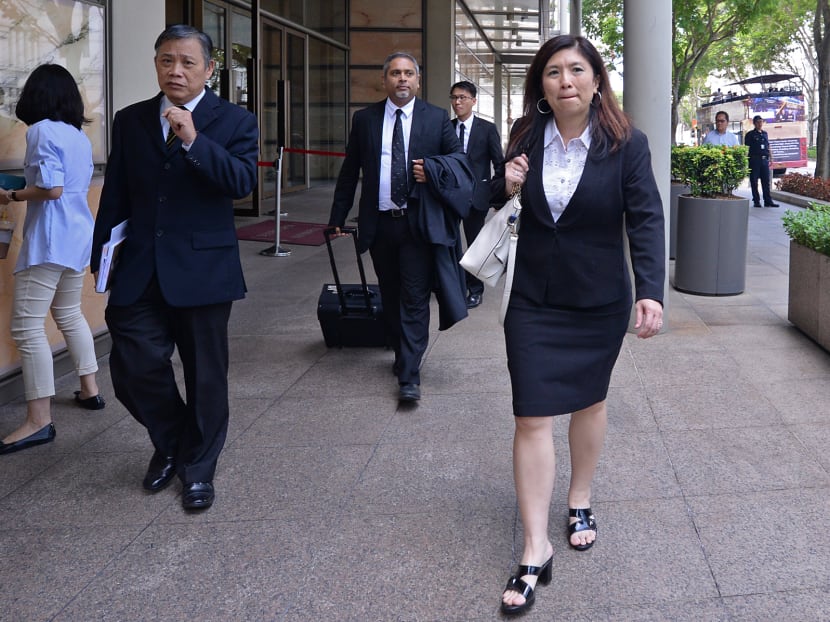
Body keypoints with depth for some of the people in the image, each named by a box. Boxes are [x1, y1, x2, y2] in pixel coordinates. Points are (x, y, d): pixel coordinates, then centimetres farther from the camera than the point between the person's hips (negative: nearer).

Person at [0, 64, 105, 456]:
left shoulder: (42, 131, -13)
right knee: (69, 314, 23)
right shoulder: (80, 135, 12)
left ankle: (39, 421, -5)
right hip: (78, 235, 9)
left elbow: (52, 189, -20)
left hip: (49, 240, -9)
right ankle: (90, 390, 31)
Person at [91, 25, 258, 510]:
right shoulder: (131, 120, 9)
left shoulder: (235, 121, 0)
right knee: (134, 367, -4)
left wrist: (194, 140, -24)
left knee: (205, 375, 6)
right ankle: (170, 443, 24)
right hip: (139, 269, 3)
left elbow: (243, 183, -15)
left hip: (202, 267, -2)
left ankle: (198, 467, 25)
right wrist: (103, 255, 7)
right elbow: (115, 194, 11)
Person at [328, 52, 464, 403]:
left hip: (418, 222, -2)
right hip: (379, 223, 3)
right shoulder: (365, 119, 8)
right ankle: (402, 354, 30)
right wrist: (337, 217, 6)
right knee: (390, 296, 12)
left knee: (415, 298, -7)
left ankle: (409, 376, -8)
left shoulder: (436, 118, 4)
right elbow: (349, 172, 10)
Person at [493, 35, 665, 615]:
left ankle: (580, 501, 41)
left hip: (600, 301, -1)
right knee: (533, 416, -5)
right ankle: (536, 551, 0)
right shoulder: (525, 138, -2)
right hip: (534, 300, 1)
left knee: (590, 399, 17)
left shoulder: (626, 143, -10)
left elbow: (646, 218, -15)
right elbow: (500, 203, 14)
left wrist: (651, 291, -27)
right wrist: (506, 185, -10)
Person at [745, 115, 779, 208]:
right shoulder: (750, 134, 0)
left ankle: (768, 201, 6)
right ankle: (756, 201, 5)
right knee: (754, 181, -1)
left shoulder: (765, 134, 17)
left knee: (766, 181, 4)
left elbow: (768, 147, 21)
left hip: (765, 159, 5)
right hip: (755, 159, -5)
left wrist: (770, 158, 14)